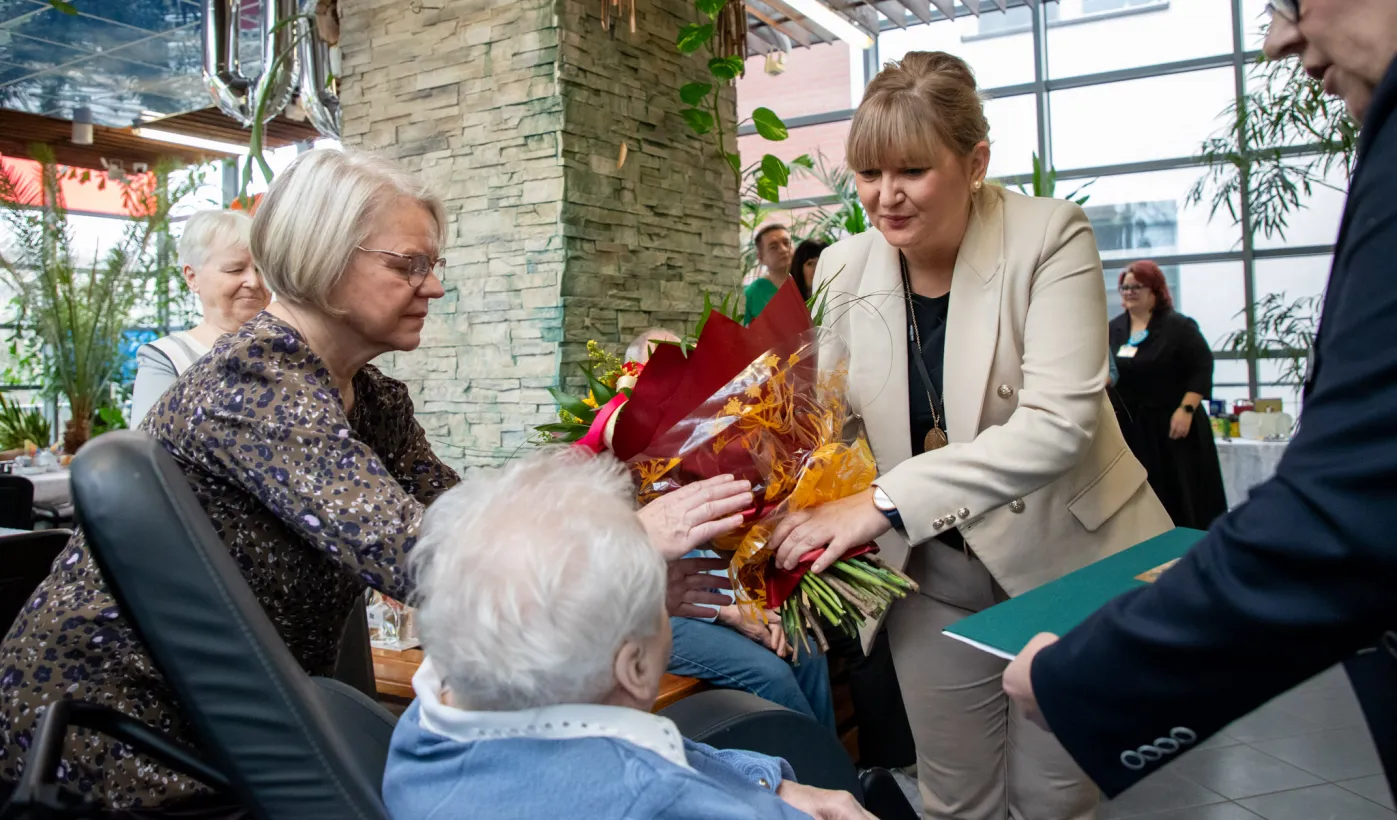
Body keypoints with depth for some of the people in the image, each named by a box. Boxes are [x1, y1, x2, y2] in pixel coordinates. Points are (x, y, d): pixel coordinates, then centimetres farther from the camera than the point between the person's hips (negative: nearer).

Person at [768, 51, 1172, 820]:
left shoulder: (1051, 236, -18)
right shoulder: (842, 271, -6)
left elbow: (1057, 422, -27)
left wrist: (884, 502, -35)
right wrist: (791, 550, -18)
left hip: (1067, 554, -3)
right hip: (934, 571, 3)